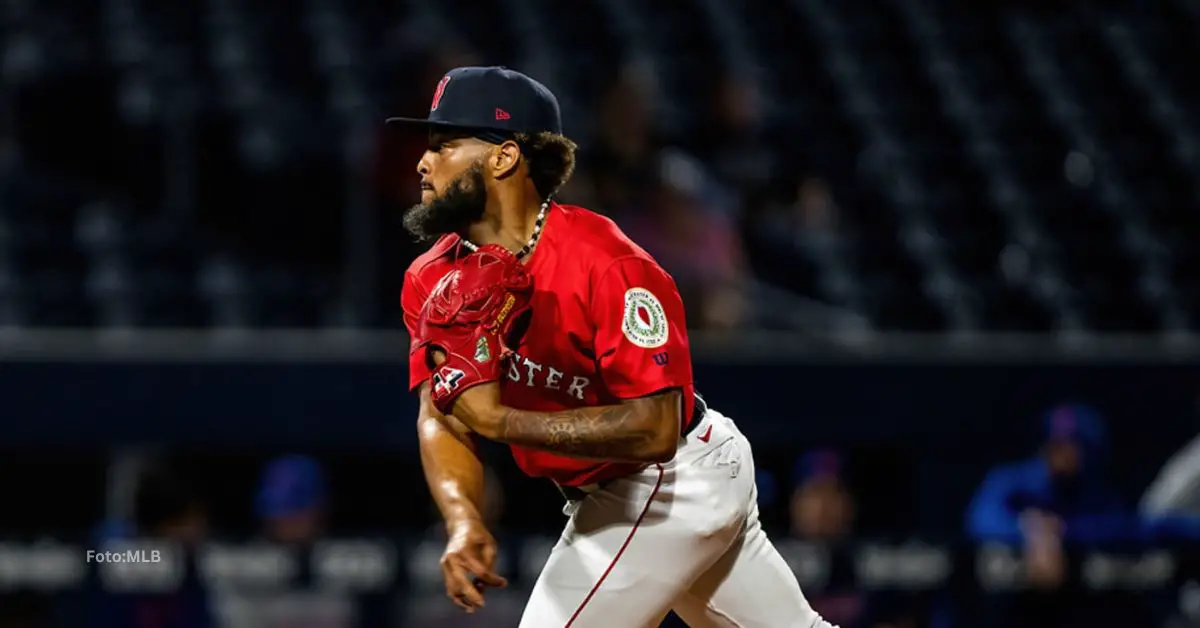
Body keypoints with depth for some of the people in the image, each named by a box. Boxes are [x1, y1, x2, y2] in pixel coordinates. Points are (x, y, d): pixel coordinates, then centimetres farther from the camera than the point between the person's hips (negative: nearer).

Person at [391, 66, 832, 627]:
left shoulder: (604, 265, -29)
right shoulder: (432, 280, -6)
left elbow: (655, 428, -33)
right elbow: (440, 418, -12)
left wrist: (500, 420, -38)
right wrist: (462, 519, -32)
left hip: (671, 488, -8)